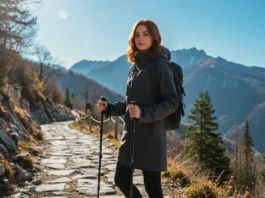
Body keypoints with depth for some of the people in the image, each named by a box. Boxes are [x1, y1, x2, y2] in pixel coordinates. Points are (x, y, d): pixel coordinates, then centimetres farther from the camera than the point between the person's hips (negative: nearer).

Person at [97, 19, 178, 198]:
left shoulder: (160, 64, -10)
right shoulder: (135, 66, 11)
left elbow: (171, 102, -14)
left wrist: (144, 113, -27)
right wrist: (109, 107, 4)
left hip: (151, 136, -7)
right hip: (130, 135, 7)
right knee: (121, 180, 12)